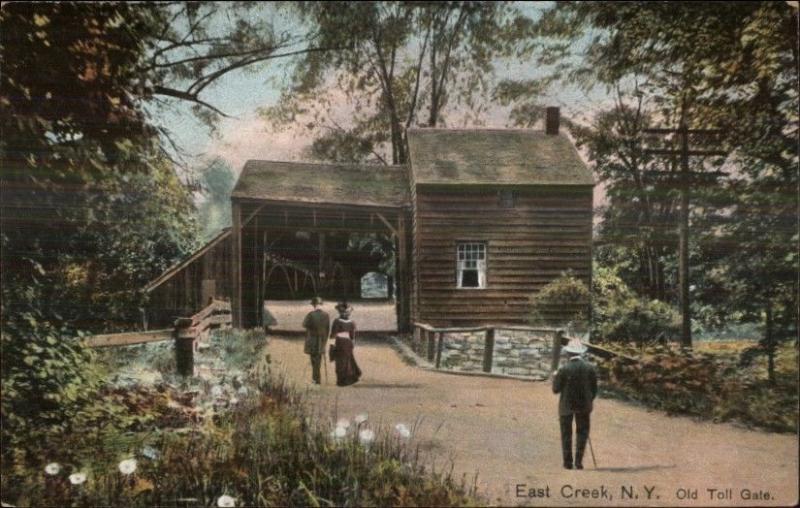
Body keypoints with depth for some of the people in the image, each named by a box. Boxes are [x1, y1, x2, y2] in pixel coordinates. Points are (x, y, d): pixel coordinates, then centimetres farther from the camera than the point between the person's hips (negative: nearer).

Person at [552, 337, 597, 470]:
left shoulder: (564, 369, -15)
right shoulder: (590, 368, -6)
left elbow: (556, 389, -9)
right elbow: (594, 389, 0)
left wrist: (555, 377, 8)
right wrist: (589, 402, 15)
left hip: (566, 405, -2)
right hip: (584, 405, 2)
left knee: (566, 434, 11)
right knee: (582, 431, 15)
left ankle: (568, 462, 13)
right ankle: (579, 460, 7)